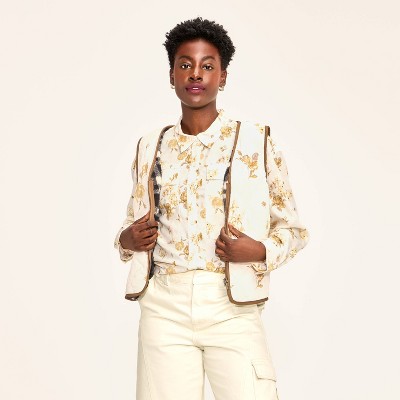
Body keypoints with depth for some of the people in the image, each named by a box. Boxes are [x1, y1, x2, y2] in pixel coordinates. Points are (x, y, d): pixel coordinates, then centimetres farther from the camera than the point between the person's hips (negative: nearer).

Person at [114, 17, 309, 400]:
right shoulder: (151, 146, 11)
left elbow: (292, 229, 6)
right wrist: (128, 239, -1)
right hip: (164, 307, 2)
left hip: (232, 309, -2)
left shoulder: (256, 141, 2)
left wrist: (259, 252, -13)